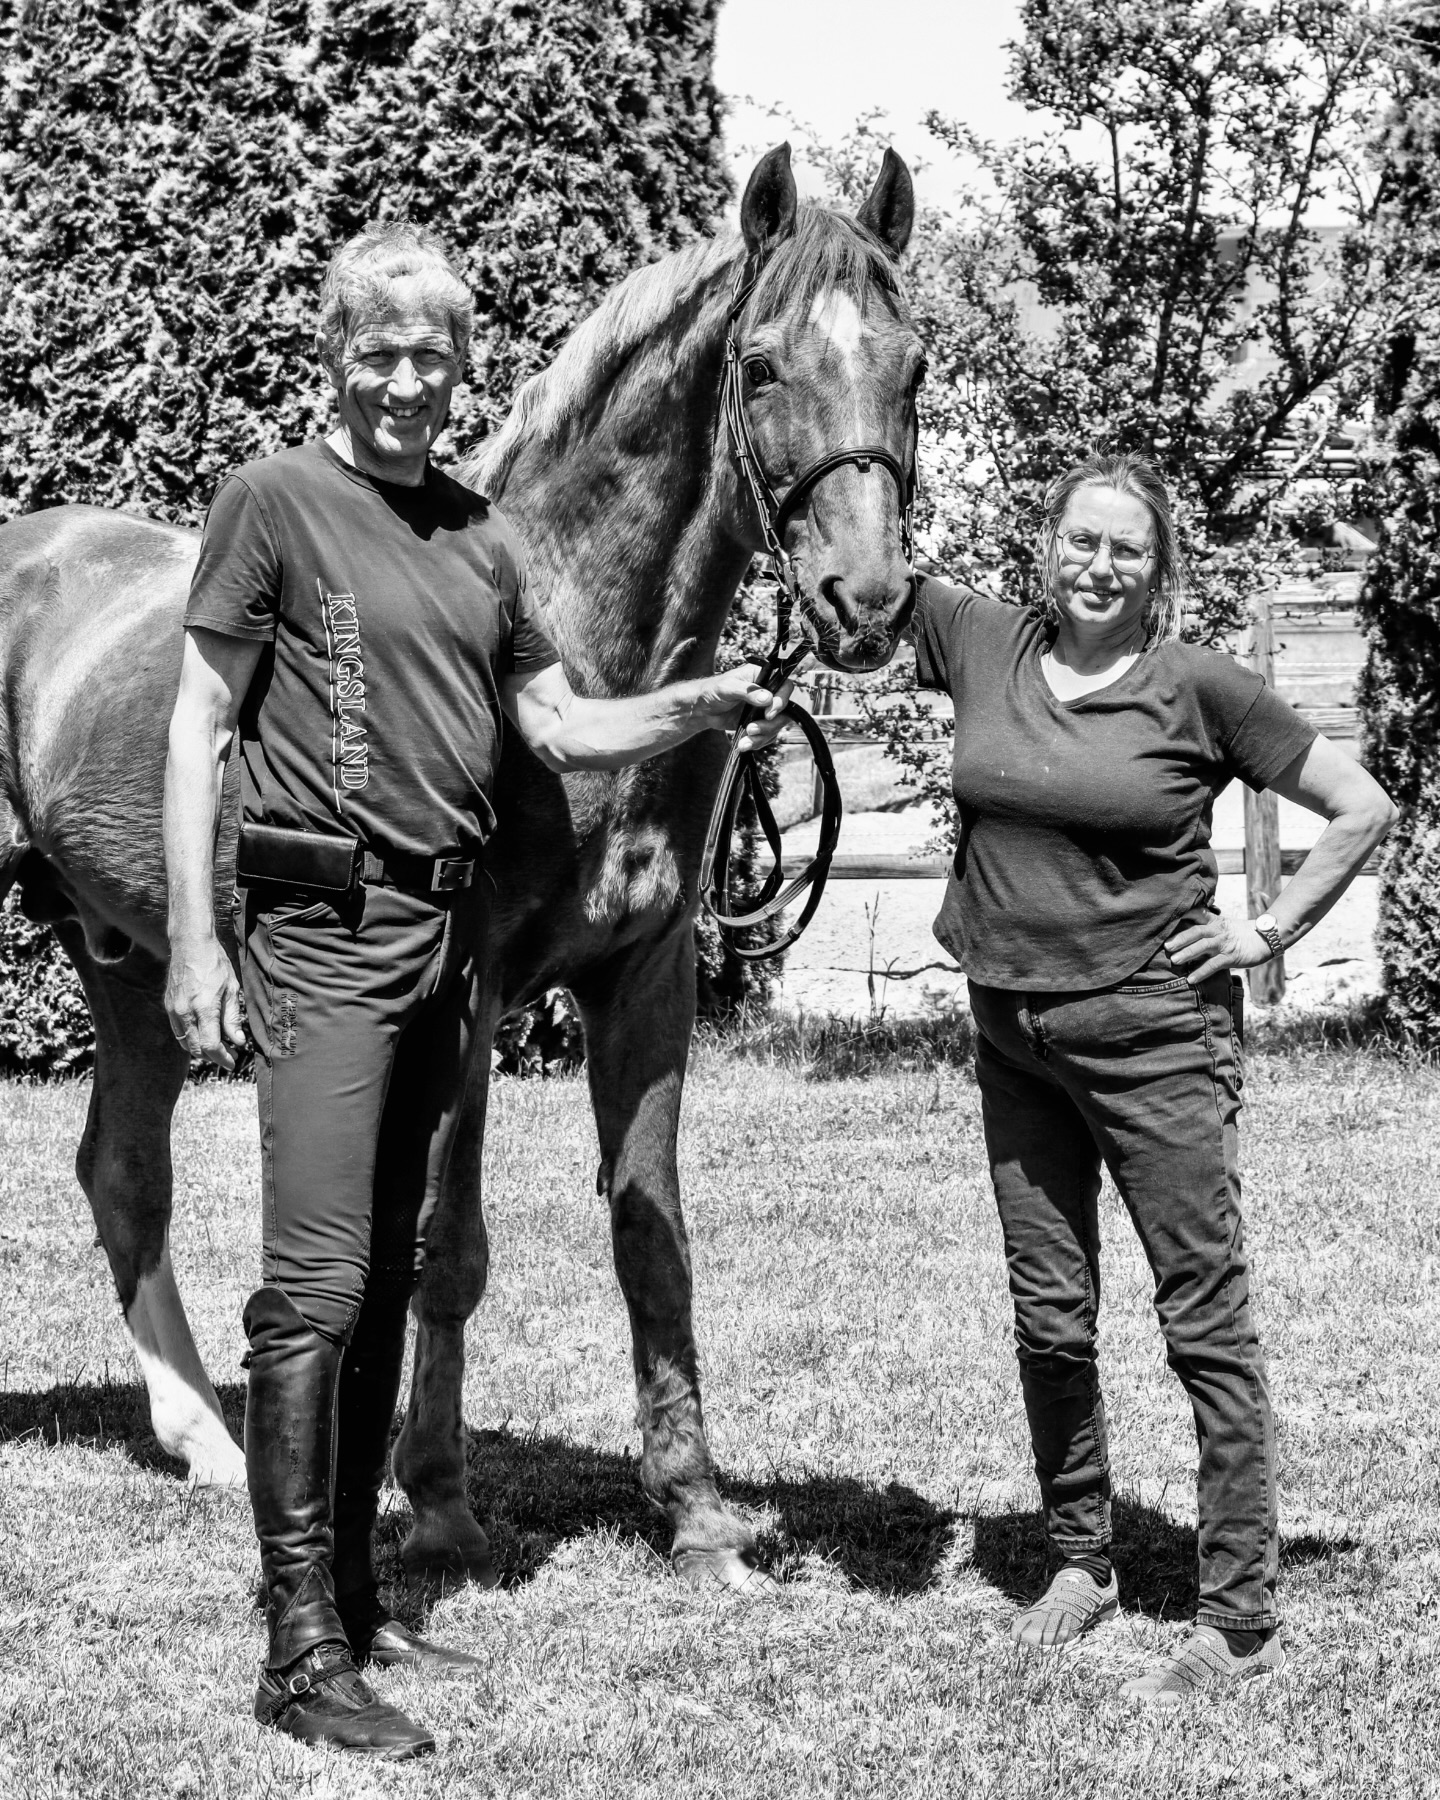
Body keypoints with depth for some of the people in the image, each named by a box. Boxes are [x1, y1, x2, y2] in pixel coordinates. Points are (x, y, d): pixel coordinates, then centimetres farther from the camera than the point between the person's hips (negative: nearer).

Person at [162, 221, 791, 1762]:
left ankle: (352, 1597, 20)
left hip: (452, 927, 7)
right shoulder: (275, 502, -4)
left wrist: (696, 706, 2)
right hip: (326, 929, -7)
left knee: (392, 1281, 11)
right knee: (317, 1283, -10)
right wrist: (192, 941, -12)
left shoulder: (477, 532, 14)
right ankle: (299, 1649, -8)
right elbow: (197, 729, -5)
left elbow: (562, 729, 19)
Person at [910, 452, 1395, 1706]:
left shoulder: (1200, 688, -8)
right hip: (1015, 1035, 5)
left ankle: (1241, 1622, 4)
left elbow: (1363, 807, -3)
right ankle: (1080, 1561, 31)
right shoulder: (983, 645, 3)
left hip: (1156, 1038, -5)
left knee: (1207, 1321, -1)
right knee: (1050, 1319, 13)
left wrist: (1272, 933, -6)